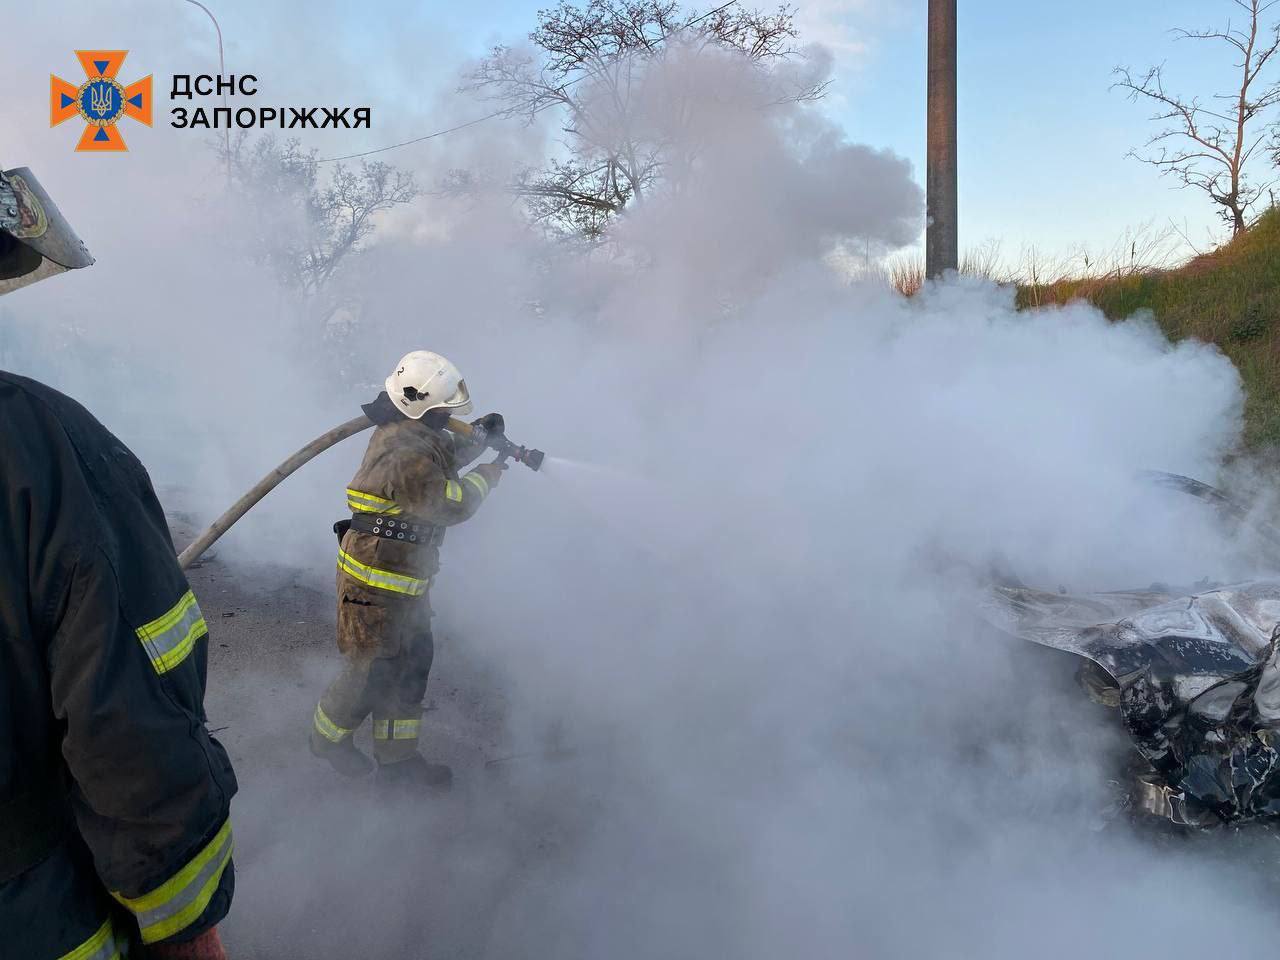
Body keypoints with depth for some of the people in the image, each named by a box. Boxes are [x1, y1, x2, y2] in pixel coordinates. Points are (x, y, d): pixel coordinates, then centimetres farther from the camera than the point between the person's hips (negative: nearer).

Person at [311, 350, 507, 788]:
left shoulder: (413, 432, 4)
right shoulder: (405, 454, -28)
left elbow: (445, 455, 23)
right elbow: (450, 503, -26)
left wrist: (478, 436, 6)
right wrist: (484, 478, -9)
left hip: (406, 578, 10)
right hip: (376, 583, -10)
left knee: (413, 662, 16)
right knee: (373, 671, 6)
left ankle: (397, 758, 29)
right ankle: (328, 737, 33)